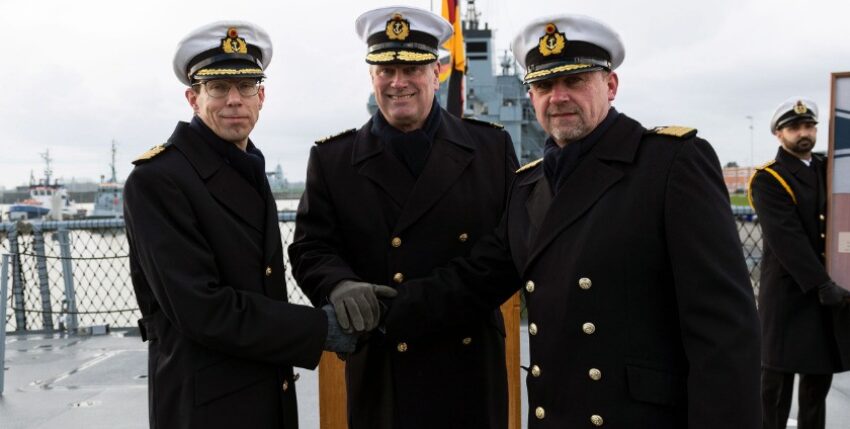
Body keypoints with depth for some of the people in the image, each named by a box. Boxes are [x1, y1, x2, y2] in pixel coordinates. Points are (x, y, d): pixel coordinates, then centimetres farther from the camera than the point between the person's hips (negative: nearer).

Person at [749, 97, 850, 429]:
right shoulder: (768, 180, -8)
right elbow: (787, 239, -17)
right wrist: (822, 285, -22)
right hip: (788, 293, -6)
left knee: (819, 376, 13)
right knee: (777, 380, 0)